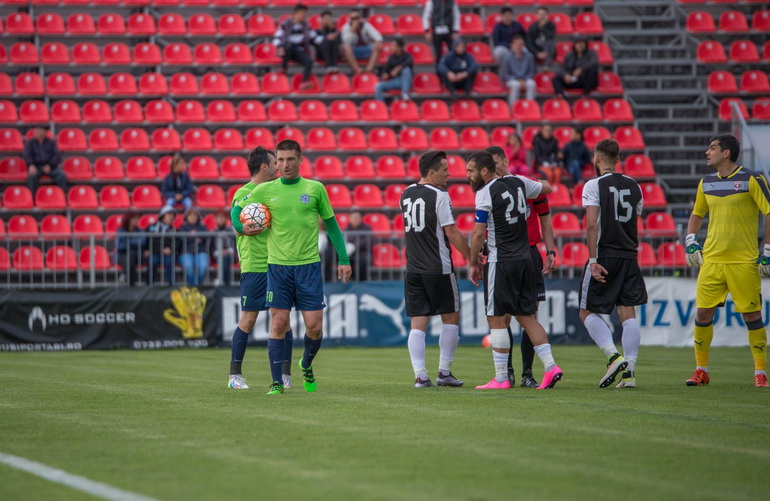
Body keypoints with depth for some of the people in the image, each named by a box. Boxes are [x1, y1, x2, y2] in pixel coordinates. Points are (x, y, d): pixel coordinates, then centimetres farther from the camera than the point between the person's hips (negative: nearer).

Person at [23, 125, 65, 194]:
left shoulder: (51, 142, 14)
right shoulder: (30, 142, 13)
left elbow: (57, 155, 4)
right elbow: (26, 155, -1)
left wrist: (49, 165, -14)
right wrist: (31, 165, -22)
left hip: (50, 166, 1)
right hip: (36, 166, -1)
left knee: (62, 176, -29)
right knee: (32, 176, -35)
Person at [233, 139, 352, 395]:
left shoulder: (315, 189, 4)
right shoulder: (265, 190, 3)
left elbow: (331, 224, 11)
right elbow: (237, 209, 18)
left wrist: (343, 260, 7)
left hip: (309, 265, 0)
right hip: (277, 266, 0)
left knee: (314, 327, -2)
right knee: (279, 323, -4)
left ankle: (307, 365, 27)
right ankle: (277, 382, 3)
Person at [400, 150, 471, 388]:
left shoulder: (406, 195, 9)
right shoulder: (439, 195, -11)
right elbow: (451, 232, -13)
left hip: (413, 269, 6)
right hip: (438, 268, -6)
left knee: (417, 324, 3)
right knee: (451, 318, 9)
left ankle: (420, 375, -5)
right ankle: (444, 372, 7)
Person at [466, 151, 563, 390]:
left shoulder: (485, 193, -11)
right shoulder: (518, 182, 8)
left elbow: (478, 233, -13)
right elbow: (547, 188, 26)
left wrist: (473, 264, -3)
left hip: (500, 262, -7)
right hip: (525, 260, 7)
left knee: (497, 319, -2)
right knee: (527, 316, 12)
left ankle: (501, 378, -2)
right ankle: (550, 366, 3)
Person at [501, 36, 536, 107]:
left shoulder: (529, 56, -1)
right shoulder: (507, 57, -7)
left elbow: (531, 72, 6)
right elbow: (505, 75, -3)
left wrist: (524, 80, -13)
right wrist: (518, 80, -15)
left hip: (526, 79, 2)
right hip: (512, 80, -2)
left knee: (531, 84, -32)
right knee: (515, 85, -37)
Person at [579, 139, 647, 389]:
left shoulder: (594, 185, -6)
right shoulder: (634, 186, 11)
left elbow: (591, 225, -14)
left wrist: (593, 260, -16)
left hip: (604, 256, -5)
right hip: (629, 256, 5)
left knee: (588, 312, 5)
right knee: (628, 314, 5)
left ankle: (614, 356, -13)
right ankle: (629, 371, -1)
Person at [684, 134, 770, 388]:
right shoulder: (706, 183, 12)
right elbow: (697, 214, 26)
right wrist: (690, 242, 11)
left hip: (744, 261, -5)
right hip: (711, 260, 5)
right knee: (703, 313, 0)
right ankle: (701, 370, 11)